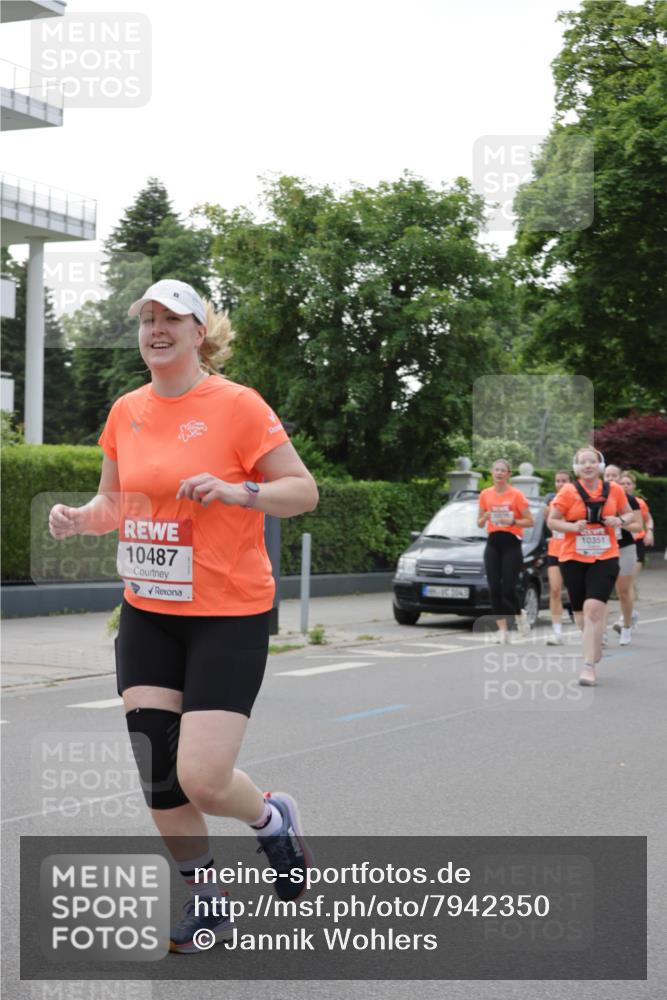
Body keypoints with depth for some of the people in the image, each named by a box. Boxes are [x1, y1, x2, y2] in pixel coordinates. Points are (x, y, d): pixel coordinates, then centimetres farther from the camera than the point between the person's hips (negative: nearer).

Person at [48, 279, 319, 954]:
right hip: (147, 613, 5)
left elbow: (304, 491, -7)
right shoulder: (126, 412, 7)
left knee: (202, 780, -12)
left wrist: (237, 491, -24)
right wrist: (79, 518, -2)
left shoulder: (237, 405, -9)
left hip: (229, 615, -5)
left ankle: (275, 819, 23)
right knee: (157, 778, 3)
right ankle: (205, 901, 25)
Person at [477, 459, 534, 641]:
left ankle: (520, 614, 23)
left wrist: (513, 521, -18)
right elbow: (479, 523, 15)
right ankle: (502, 630, 2)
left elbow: (530, 522, -3)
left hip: (511, 543, -4)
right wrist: (485, 517, -6)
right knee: (494, 589, -4)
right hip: (493, 543, 4)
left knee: (508, 589, -8)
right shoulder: (485, 494, 8)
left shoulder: (516, 494, -4)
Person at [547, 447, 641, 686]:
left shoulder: (614, 490, 2)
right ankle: (595, 647, 40)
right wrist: (573, 527, -19)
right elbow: (552, 521, -1)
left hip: (605, 558, -1)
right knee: (580, 611, 11)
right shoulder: (568, 491, -4)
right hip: (573, 558, 1)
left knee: (594, 608, -17)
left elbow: (630, 516, 14)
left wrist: (620, 521, -8)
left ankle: (589, 666, -15)